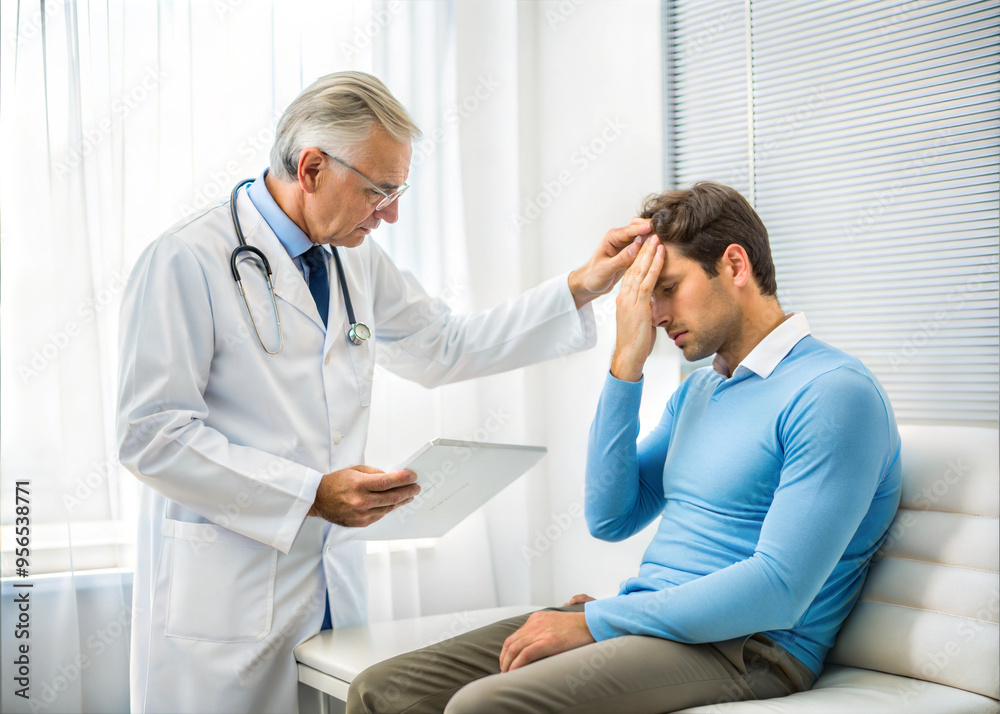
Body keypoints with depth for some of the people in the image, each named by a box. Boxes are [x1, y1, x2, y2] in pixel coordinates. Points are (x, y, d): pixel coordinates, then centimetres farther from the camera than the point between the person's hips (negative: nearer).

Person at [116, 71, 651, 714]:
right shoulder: (188, 261, -13)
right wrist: (312, 493, -21)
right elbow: (151, 436, -16)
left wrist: (582, 287, 12)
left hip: (334, 582, 6)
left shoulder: (357, 260, 10)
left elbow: (445, 347, 20)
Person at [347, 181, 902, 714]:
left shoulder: (834, 392, -10)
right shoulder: (696, 391, 19)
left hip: (743, 649, -8)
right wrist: (626, 362, 3)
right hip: (648, 620, 8)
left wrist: (593, 620, -16)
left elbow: (778, 591, -19)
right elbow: (611, 519, 11)